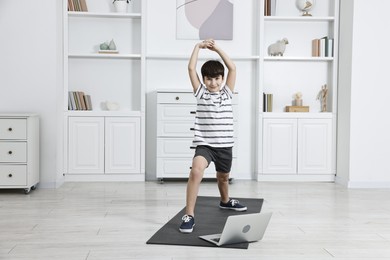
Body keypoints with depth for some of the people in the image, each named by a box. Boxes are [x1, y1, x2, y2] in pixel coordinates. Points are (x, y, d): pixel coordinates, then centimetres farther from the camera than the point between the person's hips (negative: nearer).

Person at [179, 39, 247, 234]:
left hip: (224, 144, 3)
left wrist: (217, 48, -4)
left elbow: (232, 68, -4)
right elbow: (191, 68, -7)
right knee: (196, 171, -29)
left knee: (223, 177, 23)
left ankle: (225, 201, 55)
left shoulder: (227, 92, 5)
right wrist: (198, 46, -1)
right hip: (204, 143, -3)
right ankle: (189, 215, -24)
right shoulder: (201, 92, 1)